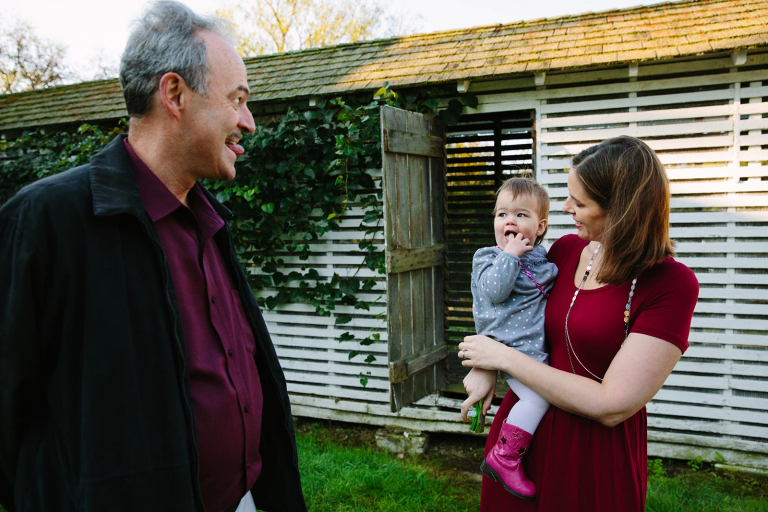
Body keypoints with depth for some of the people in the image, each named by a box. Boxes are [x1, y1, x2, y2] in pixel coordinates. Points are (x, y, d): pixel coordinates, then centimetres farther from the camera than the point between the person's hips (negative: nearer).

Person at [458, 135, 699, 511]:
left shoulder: (672, 284, -18)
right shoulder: (565, 248, -1)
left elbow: (611, 406, -23)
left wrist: (504, 357, -19)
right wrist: (486, 366, -6)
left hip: (595, 459, -5)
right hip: (521, 429, 5)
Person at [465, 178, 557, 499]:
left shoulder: (542, 258, 13)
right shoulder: (488, 257, -4)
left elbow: (555, 292, 28)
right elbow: (494, 291, -23)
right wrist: (510, 255, -20)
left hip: (538, 348, 8)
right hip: (510, 348, -7)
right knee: (539, 396, -20)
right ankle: (503, 459, -7)